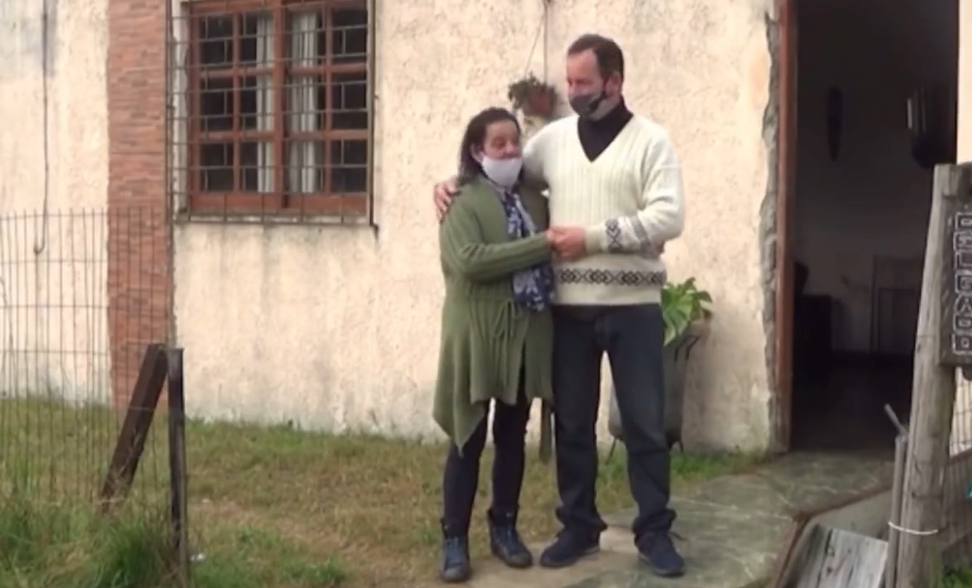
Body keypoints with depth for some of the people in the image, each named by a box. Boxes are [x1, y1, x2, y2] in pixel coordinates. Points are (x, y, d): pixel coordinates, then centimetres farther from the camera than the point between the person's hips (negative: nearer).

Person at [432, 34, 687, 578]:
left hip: (633, 307, -3)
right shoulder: (554, 138, 9)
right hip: (569, 308, 4)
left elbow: (668, 218, -13)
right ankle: (579, 527, 24)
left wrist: (592, 236, -17)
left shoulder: (651, 140, -3)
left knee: (645, 424, 4)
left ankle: (655, 533, 16)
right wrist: (455, 182, 4)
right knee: (571, 423, 10)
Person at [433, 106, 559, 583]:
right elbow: (470, 261, -22)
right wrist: (542, 244, -20)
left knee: (513, 437, 14)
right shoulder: (461, 202, -7)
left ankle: (504, 529, 27)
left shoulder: (535, 199, 12)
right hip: (478, 337, -5)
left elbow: (549, 256, 19)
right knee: (469, 439, 2)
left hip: (527, 337, 5)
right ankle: (455, 539, 12)